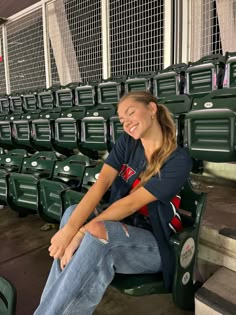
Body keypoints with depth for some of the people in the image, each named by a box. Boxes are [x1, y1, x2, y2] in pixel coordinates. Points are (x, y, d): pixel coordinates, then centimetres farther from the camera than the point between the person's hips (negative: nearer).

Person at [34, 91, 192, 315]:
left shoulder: (179, 160, -15)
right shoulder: (126, 143, 0)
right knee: (73, 212, -24)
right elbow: (101, 184, -14)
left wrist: (81, 232, -25)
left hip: (155, 244, -4)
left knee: (98, 231, -35)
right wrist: (70, 228, -28)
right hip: (121, 229, 5)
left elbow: (131, 203, -22)